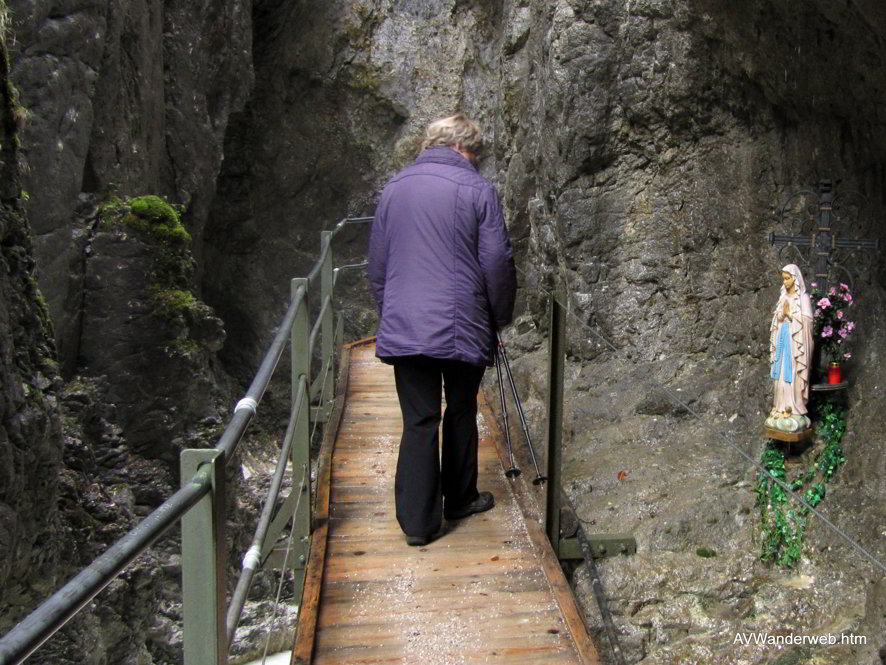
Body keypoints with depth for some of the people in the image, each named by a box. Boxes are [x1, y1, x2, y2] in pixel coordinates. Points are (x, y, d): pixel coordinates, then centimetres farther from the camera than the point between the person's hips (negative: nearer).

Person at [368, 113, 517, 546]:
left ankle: (418, 521, 8)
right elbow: (497, 263, -6)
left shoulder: (393, 187, 10)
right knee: (461, 413, 16)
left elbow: (377, 262, 14)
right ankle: (459, 499, 31)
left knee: (418, 421, 5)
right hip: (462, 327, -2)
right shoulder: (477, 189, -4)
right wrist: (501, 317, 8)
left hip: (402, 328, 3)